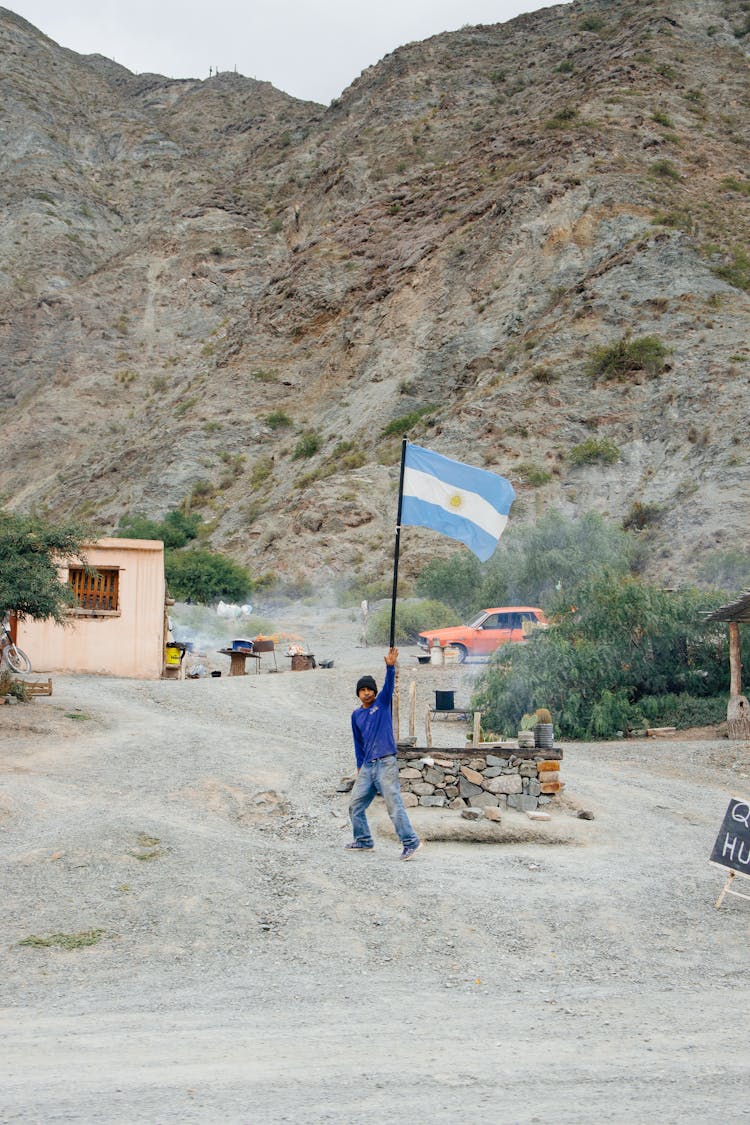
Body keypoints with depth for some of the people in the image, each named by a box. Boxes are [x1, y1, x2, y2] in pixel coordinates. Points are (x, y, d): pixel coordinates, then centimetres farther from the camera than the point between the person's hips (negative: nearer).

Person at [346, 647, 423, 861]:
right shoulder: (356, 715, 16)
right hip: (367, 766, 6)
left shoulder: (382, 703, 3)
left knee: (394, 805, -11)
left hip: (385, 763, -6)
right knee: (355, 804, 9)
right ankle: (363, 841, 22)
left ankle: (411, 842, -8)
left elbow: (389, 684, -14)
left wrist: (390, 667, -31)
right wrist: (360, 766, 19)